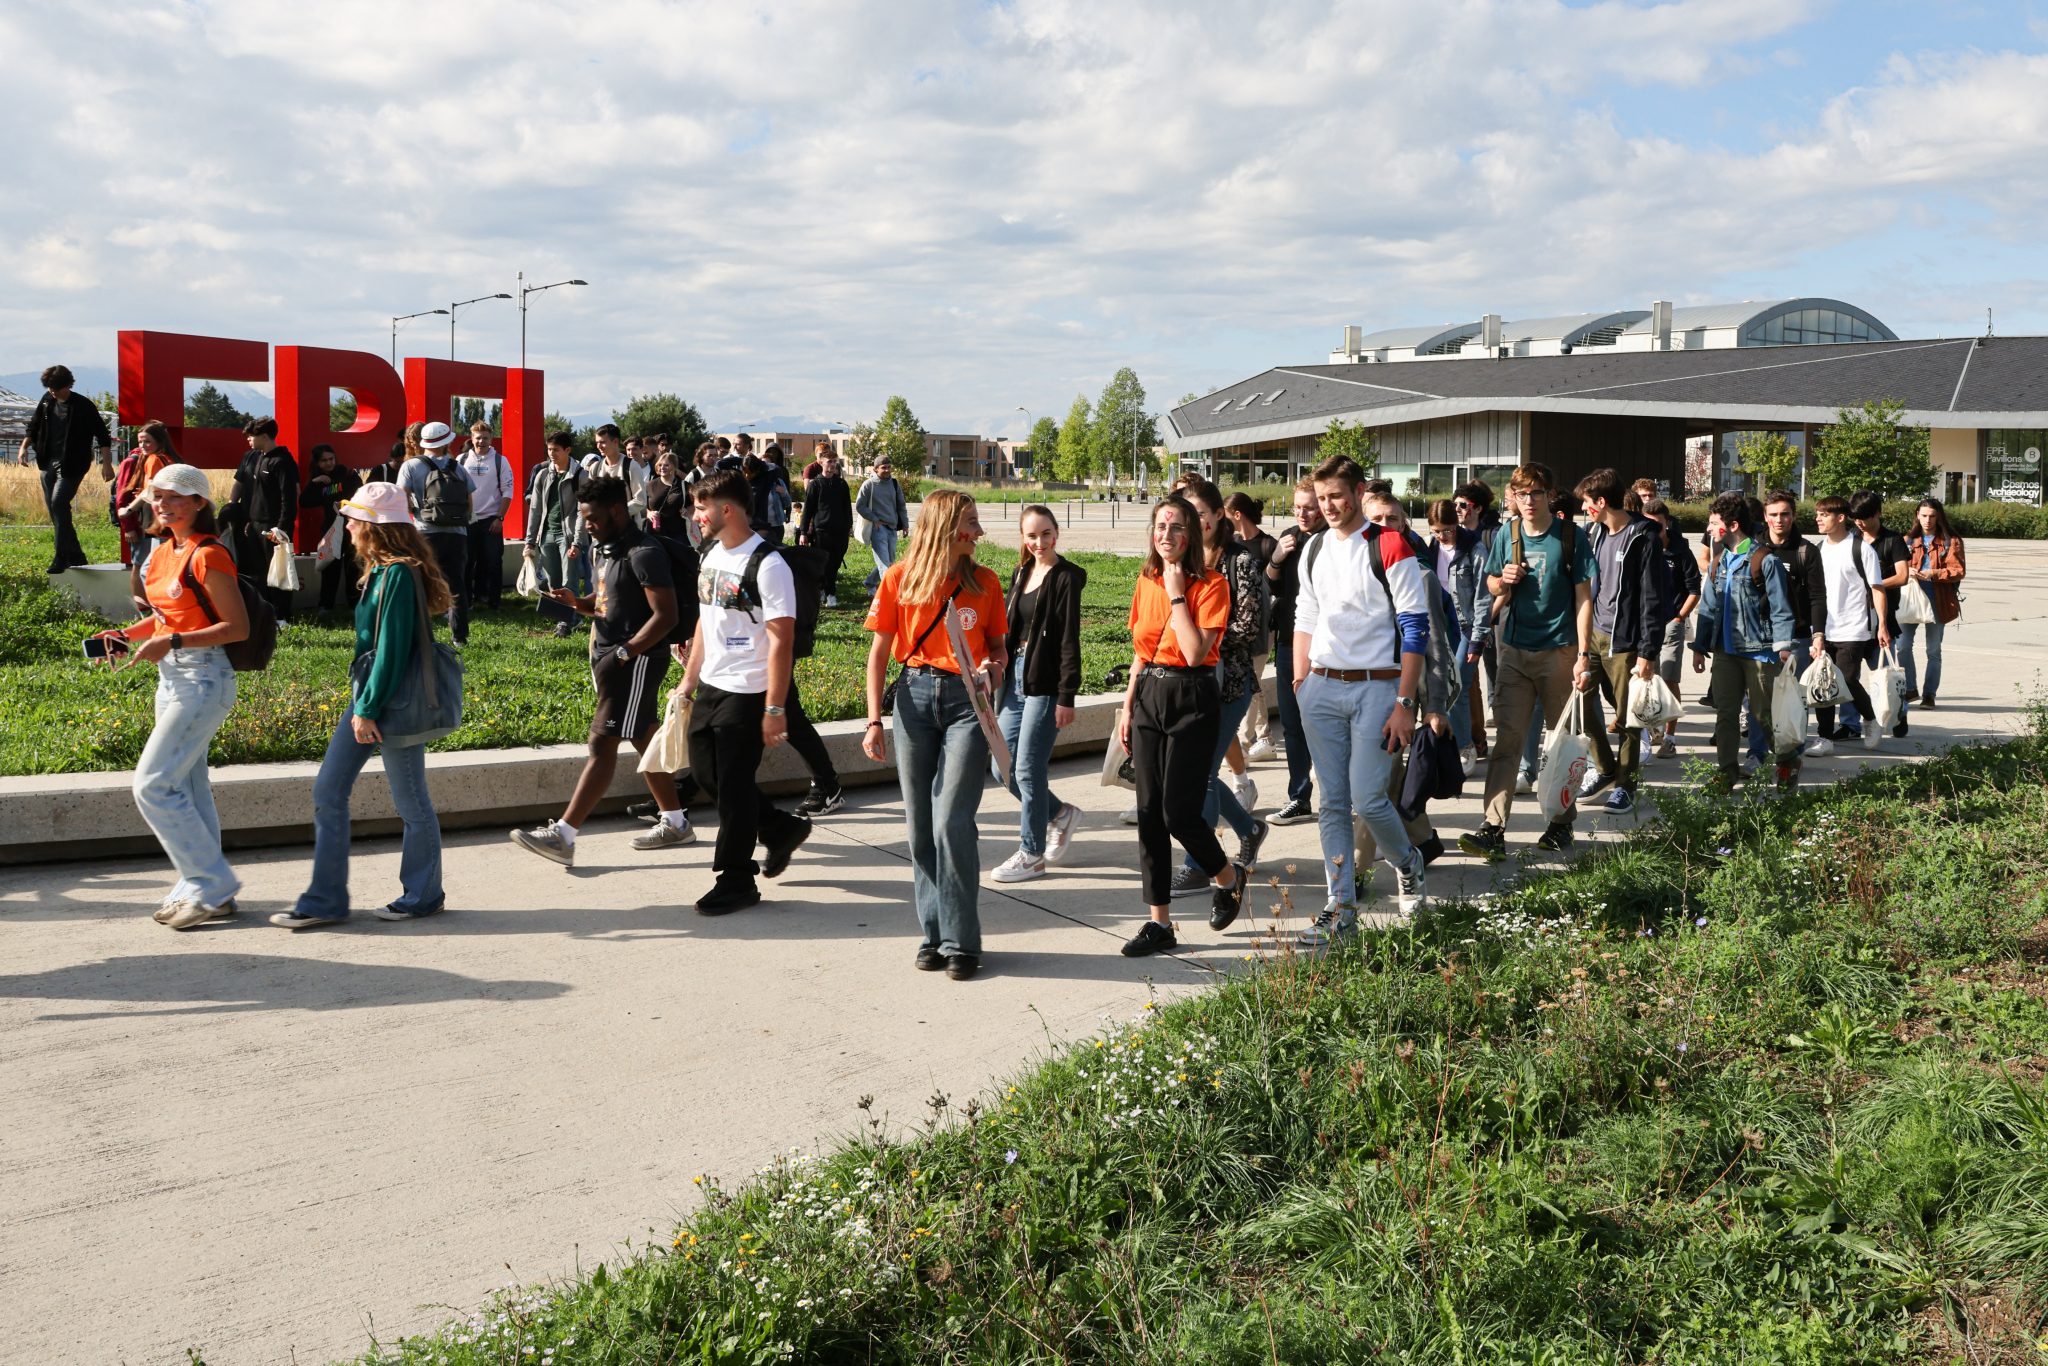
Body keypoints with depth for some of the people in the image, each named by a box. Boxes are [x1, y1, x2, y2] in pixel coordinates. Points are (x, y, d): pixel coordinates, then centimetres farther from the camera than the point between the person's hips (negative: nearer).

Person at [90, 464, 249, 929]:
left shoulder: (206, 555, -14)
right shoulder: (163, 552, 13)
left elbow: (238, 627, -17)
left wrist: (171, 642, -23)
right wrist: (127, 635, 7)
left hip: (203, 678, -9)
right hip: (171, 678, 9)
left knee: (153, 785, -9)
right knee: (188, 788, 11)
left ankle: (212, 886, 0)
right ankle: (202, 891, 20)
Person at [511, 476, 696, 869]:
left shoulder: (643, 553, -16)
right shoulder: (602, 548, 14)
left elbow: (666, 615, -21)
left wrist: (624, 652, -24)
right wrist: (576, 602, 2)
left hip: (638, 659, -10)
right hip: (608, 656, 10)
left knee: (602, 743, -10)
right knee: (644, 739, 15)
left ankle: (563, 836, -12)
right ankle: (675, 824, 26)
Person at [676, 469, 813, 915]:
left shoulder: (767, 566, -17)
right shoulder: (712, 555, 10)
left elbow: (781, 641, -19)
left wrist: (775, 709, -21)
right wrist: (688, 681, 19)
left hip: (747, 694, -9)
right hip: (711, 686, 9)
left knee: (733, 785, -1)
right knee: (705, 772, 14)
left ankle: (737, 881, 15)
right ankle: (781, 829, 32)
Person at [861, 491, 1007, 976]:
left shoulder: (984, 581, 6)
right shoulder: (900, 578, 3)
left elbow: (999, 646, 15)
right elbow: (879, 653, 5)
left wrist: (994, 669, -8)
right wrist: (874, 721, 0)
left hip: (967, 701, -1)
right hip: (915, 697, 1)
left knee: (952, 823, -10)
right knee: (921, 826, 5)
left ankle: (960, 941, -2)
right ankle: (933, 934, 17)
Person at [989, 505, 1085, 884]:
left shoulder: (1066, 577, -9)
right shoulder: (1021, 574, 12)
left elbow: (1069, 640, -13)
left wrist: (1066, 697, -16)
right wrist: (999, 675, 15)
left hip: (1045, 685, -7)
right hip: (1015, 680, 8)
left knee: (1028, 770, -3)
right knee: (1005, 768, 9)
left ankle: (1032, 854, 11)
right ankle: (1060, 814, 31)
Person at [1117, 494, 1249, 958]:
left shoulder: (1211, 584, -9)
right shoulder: (1146, 583, 10)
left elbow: (1194, 652, -20)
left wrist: (1178, 595, -15)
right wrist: (1128, 708, 12)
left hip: (1192, 698, -6)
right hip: (1148, 695, 6)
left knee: (1179, 813, -7)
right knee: (1149, 812, 4)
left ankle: (1229, 880, 23)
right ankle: (1159, 923, 11)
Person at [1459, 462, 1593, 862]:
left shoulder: (1570, 537, -4)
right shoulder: (1507, 535, 5)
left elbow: (1583, 599, -4)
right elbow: (1491, 584, 17)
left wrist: (1583, 655, -11)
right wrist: (1503, 581, -7)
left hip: (1559, 650, -2)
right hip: (1515, 650, 2)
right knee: (1508, 740, -5)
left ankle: (1561, 824, 22)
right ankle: (1493, 829, -11)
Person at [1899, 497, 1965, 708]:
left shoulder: (1951, 541, 1)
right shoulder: (1909, 541, 10)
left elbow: (1958, 571, -7)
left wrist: (1933, 574, -22)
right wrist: (1908, 571, -11)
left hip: (1938, 601, -2)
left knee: (1933, 650, 6)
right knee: (1903, 645, -8)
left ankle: (1929, 694, 14)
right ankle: (1911, 689, 8)